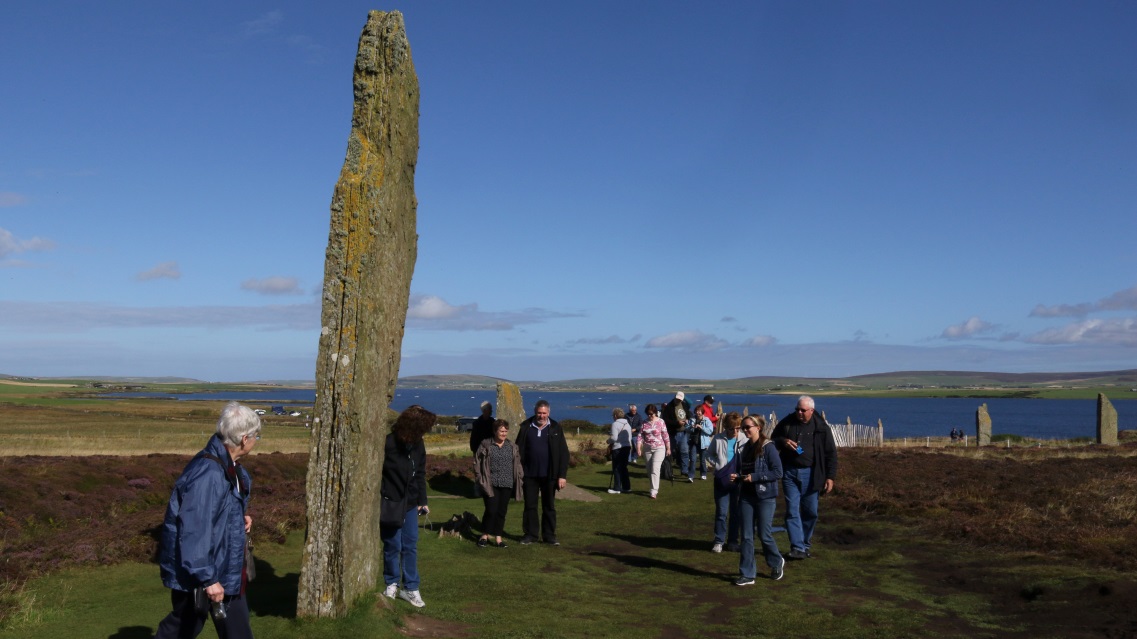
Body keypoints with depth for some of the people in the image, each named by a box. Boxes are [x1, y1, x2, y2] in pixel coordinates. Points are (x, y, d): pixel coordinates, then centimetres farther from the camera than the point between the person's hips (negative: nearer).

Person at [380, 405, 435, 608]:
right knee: (393, 546, 4)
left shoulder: (418, 445, 1)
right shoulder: (388, 444, -18)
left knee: (411, 546, 7)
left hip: (410, 504, 5)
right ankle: (391, 584, 25)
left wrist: (422, 500, 9)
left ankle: (410, 588, 16)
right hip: (390, 505, -5)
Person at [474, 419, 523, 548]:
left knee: (502, 512, 5)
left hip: (507, 484, 3)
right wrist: (480, 478, -3)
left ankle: (498, 538, 14)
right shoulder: (486, 445, 0)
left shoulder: (512, 447, 10)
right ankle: (484, 536, 10)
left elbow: (517, 464, 13)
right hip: (490, 484, -3)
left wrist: (519, 477, 4)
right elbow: (477, 462, 1)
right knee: (491, 510, -7)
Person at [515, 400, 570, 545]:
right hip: (530, 475, 0)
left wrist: (562, 475, -5)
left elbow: (563, 453, 0)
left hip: (549, 475, 0)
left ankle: (549, 536, 16)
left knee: (549, 507, 8)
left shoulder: (555, 428, 0)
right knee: (530, 506, 6)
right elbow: (519, 451, 4)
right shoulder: (525, 427, 1)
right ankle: (530, 535, 16)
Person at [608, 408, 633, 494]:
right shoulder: (627, 424, 12)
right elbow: (630, 437, 14)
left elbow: (614, 437, -18)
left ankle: (617, 488, 3)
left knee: (616, 468, 0)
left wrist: (608, 441, 0)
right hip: (627, 447, 8)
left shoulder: (615, 424, -12)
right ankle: (626, 487, 17)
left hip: (618, 448, -8)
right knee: (623, 467, 16)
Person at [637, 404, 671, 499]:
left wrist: (668, 449, 0)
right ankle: (655, 488, 26)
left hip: (659, 448, -4)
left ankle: (654, 491, -14)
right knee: (649, 471, 10)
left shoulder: (660, 422, -4)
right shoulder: (644, 422, 3)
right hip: (647, 449, 4)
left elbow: (665, 436, -1)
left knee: (655, 469, -14)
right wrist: (639, 448, -8)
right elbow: (640, 436, 0)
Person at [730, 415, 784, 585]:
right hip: (746, 497, 6)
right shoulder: (744, 448, 10)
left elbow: (778, 472, -15)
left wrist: (755, 477, -19)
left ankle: (777, 563, 30)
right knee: (746, 537, 5)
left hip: (765, 497, -6)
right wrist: (738, 476, -1)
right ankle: (747, 575, 11)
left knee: (764, 535, 3)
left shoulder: (768, 447, -11)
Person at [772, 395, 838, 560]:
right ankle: (797, 548, -3)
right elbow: (773, 440, 14)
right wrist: (783, 442, -9)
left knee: (811, 511, 7)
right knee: (792, 511, -4)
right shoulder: (786, 422, 1)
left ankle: (805, 546, 23)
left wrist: (830, 476, -5)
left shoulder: (821, 427, -3)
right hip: (789, 472, 1)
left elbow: (831, 453, 0)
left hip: (810, 474, 0)